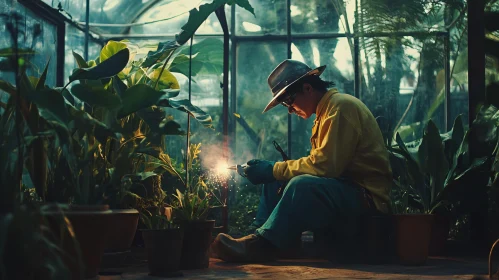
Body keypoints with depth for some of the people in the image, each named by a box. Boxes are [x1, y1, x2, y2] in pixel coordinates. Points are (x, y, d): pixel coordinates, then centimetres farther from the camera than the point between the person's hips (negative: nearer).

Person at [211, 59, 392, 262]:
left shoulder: (341, 107, -14)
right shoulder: (326, 110, 17)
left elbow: (324, 166, -23)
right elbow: (318, 164, 11)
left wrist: (274, 170, -14)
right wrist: (272, 171, -1)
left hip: (366, 195, -10)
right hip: (342, 189, 10)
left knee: (302, 184, -33)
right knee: (274, 182, 7)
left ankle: (262, 245, -24)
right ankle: (260, 238, -6)